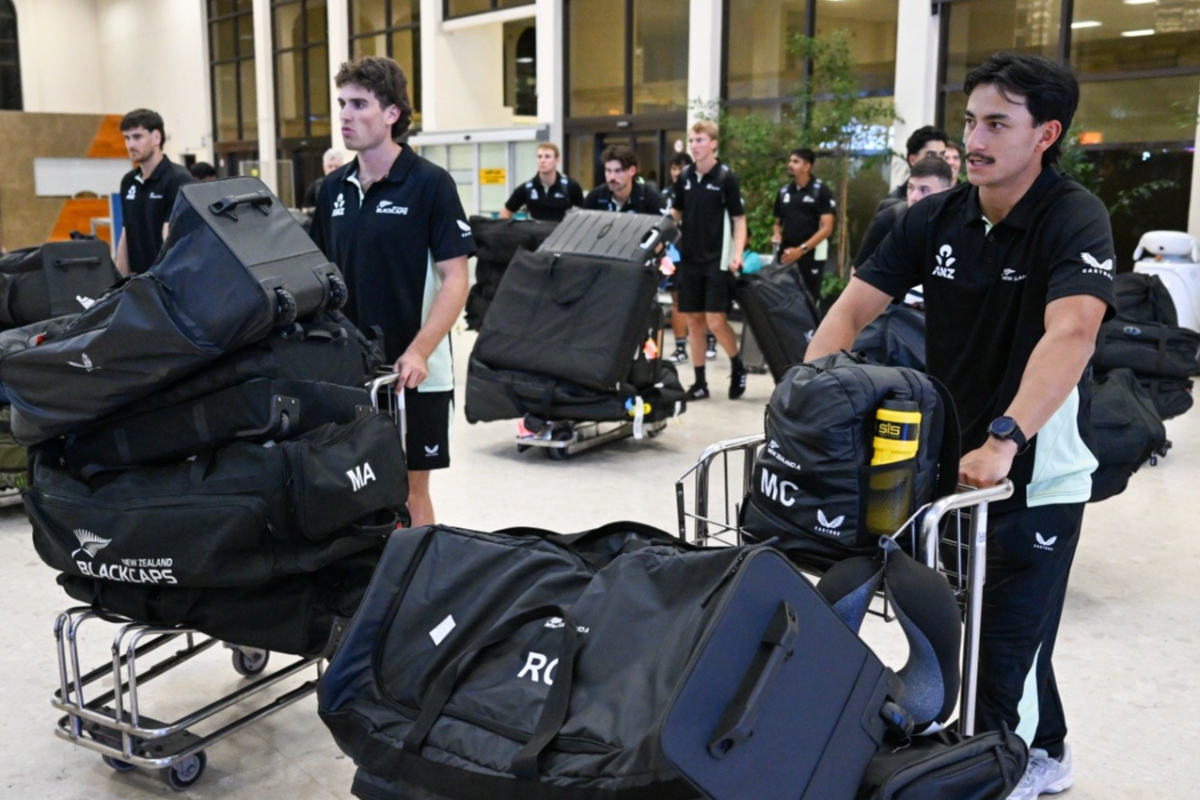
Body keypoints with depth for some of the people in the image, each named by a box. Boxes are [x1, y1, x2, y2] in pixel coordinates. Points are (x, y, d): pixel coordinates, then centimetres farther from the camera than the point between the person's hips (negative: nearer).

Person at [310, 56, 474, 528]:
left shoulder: (430, 184, -8)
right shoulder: (333, 188, 9)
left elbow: (455, 280, -11)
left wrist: (418, 352, -21)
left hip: (412, 374, -5)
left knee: (408, 492, 5)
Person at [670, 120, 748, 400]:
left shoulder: (726, 177, -7)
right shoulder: (684, 177, 7)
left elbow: (739, 219, -5)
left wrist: (737, 255, -17)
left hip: (717, 260, -5)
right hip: (689, 259, 5)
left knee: (715, 321, -10)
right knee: (694, 319, 6)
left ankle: (738, 366, 15)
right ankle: (700, 382, 14)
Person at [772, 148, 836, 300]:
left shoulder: (821, 191, -4)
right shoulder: (783, 192, 12)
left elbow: (827, 228, -8)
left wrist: (801, 249, -15)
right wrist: (777, 235, -2)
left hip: (811, 255, -5)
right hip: (786, 255, 5)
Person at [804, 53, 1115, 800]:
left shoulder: (1075, 218, -18)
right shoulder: (935, 218, -2)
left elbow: (1071, 333, -34)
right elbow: (854, 307, -5)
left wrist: (1003, 441, -46)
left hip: (1037, 474, -6)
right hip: (951, 457, 6)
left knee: (1004, 647, 2)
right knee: (964, 626, 20)